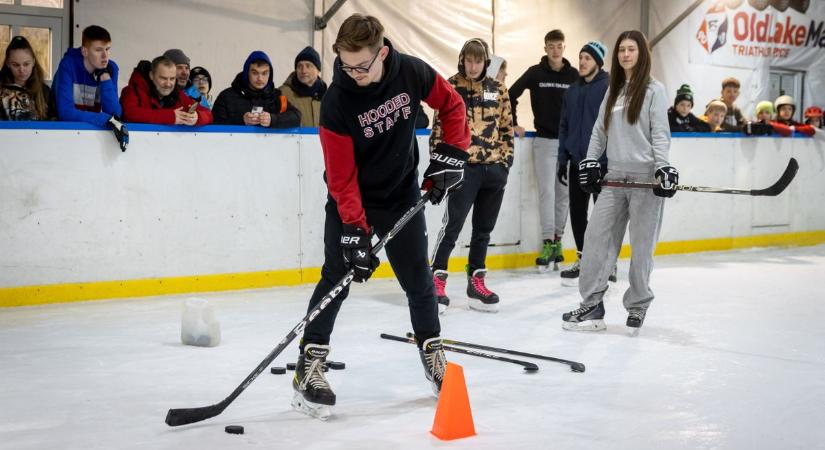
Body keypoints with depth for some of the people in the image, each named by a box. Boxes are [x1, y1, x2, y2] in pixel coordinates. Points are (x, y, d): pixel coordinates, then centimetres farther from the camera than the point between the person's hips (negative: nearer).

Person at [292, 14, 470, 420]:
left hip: (402, 194, 3)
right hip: (350, 201, -3)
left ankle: (432, 351, 23)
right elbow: (342, 176, -22)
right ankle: (310, 362, -2)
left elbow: (452, 105, 2)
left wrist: (450, 154, -6)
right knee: (336, 278, -9)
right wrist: (354, 230, -27)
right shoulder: (336, 101, -25)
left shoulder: (412, 73, -17)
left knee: (418, 277, 7)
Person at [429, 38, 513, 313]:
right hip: (463, 166, -4)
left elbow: (507, 128, 14)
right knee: (452, 224, -8)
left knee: (484, 227, 10)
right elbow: (439, 125, -3)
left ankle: (476, 280, 20)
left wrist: (506, 160, 7)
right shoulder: (450, 87, -2)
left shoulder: (498, 89, 10)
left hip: (494, 168, 5)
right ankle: (437, 279, 0)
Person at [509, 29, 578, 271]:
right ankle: (547, 243, -5)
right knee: (547, 192, -6)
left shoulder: (574, 75, 2)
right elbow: (511, 94, 2)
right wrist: (513, 123, -1)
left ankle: (557, 239, 17)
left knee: (564, 192, 7)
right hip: (544, 140, -2)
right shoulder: (535, 73, -1)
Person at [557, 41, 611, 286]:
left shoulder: (609, 88, -8)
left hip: (601, 163, -6)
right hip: (577, 162, 6)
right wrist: (562, 160, 10)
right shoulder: (572, 91, 12)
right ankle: (583, 261, 22)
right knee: (577, 212, 10)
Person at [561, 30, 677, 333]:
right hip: (615, 176, 5)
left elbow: (660, 134, -6)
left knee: (642, 245, 1)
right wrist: (590, 163, 7)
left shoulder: (654, 90, -1)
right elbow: (599, 131, 17)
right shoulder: (613, 91, 16)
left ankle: (637, 306, 14)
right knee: (596, 236, -1)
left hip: (645, 177, -5)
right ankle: (592, 304, 4)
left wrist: (664, 168, -17)